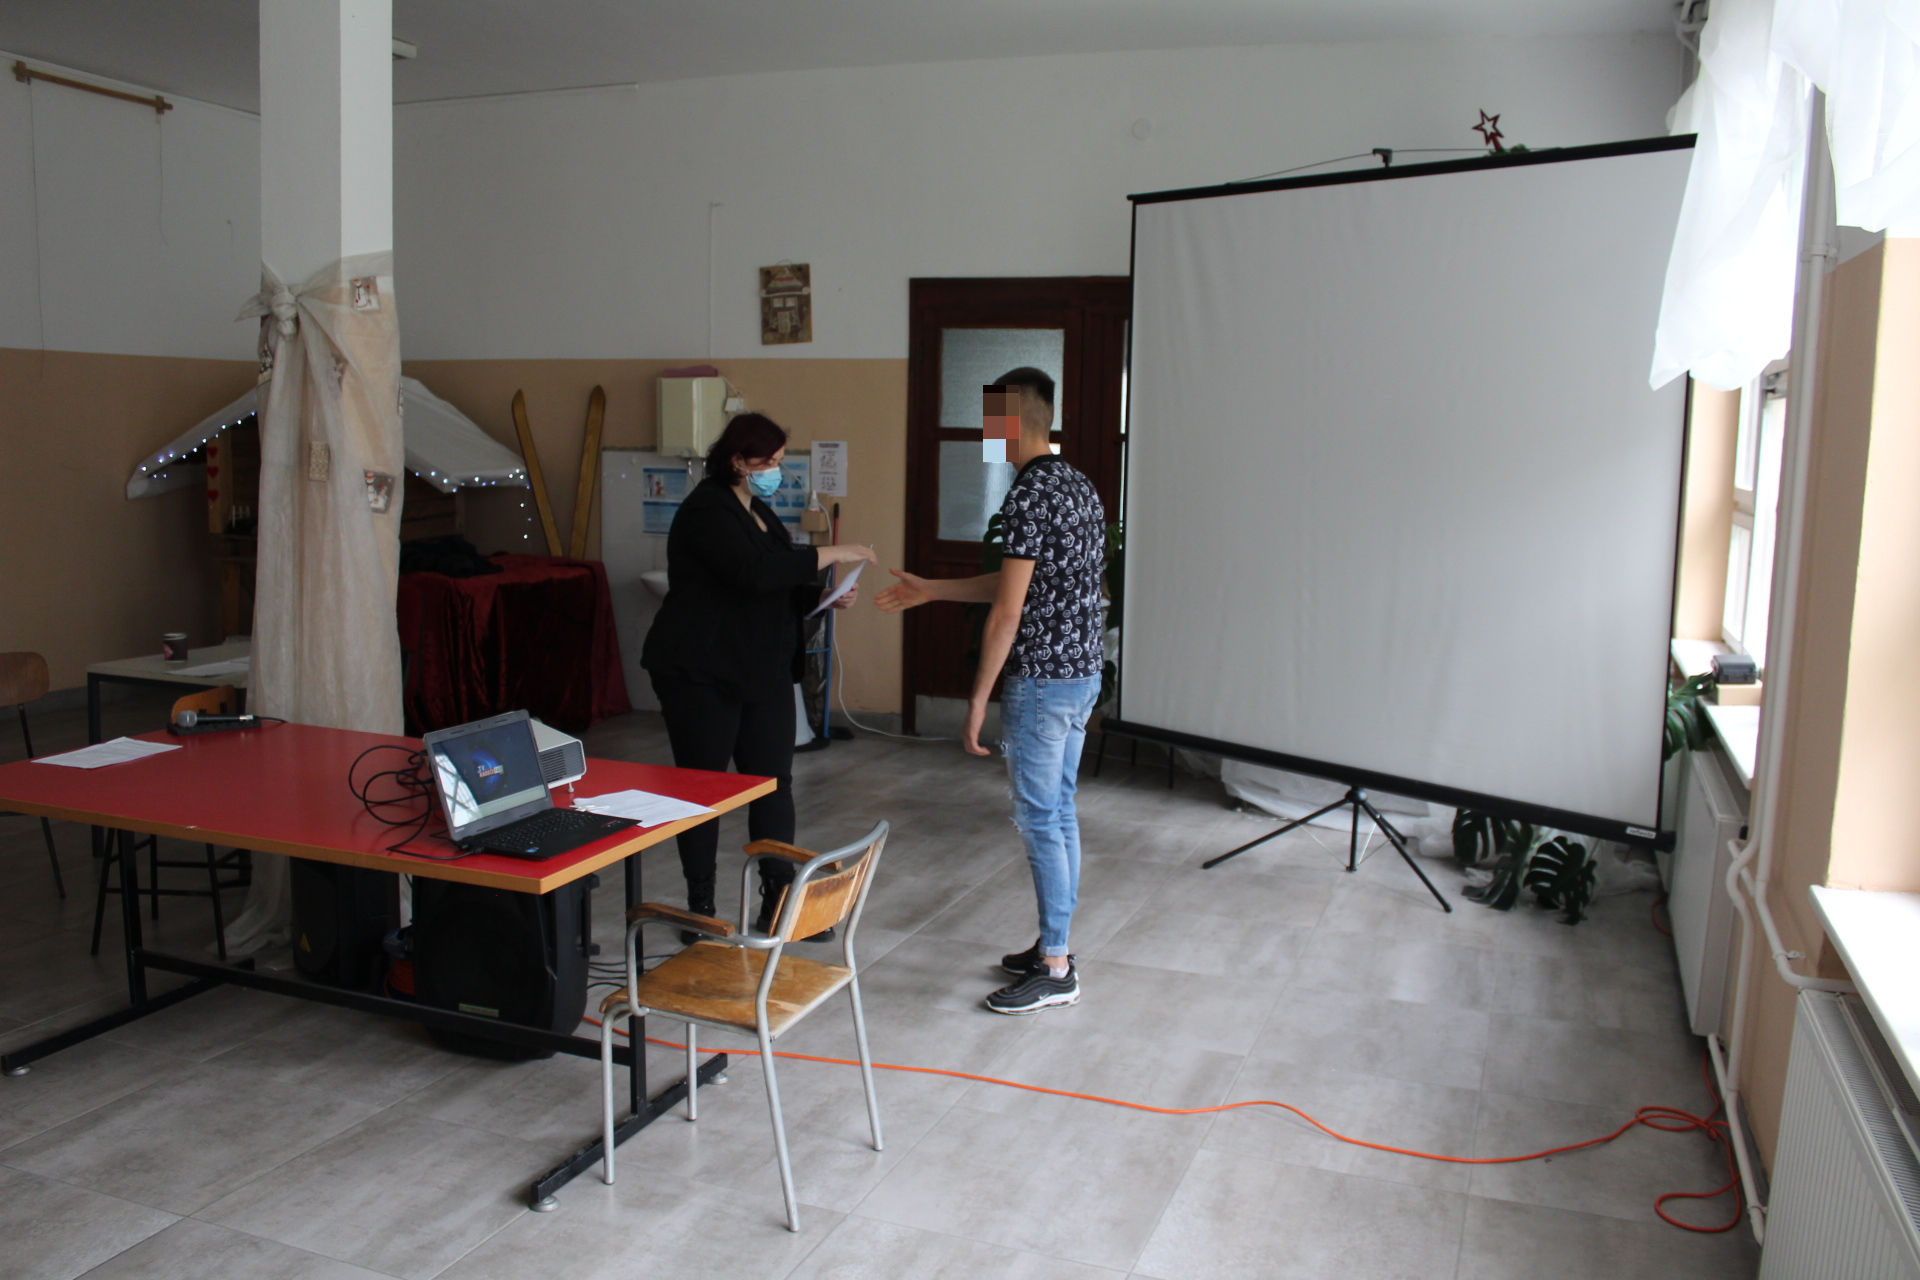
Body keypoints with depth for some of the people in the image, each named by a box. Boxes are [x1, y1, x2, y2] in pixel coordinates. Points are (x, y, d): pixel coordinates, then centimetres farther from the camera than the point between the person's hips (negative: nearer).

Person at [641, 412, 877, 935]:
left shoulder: (758, 513, 15)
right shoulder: (707, 511, -14)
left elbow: (780, 591, 20)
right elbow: (755, 573, -30)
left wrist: (827, 595, 2)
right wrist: (830, 554, -25)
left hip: (763, 673, 8)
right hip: (701, 675, -8)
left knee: (774, 783, 6)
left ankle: (778, 901, 15)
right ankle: (700, 907, 16)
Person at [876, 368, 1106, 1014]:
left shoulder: (1028, 495, -18)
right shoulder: (1081, 488, 12)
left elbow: (1007, 609, -21)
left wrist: (977, 700, -16)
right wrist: (929, 590, 23)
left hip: (1041, 680, -10)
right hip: (1083, 673, 10)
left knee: (1039, 820, -1)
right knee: (1059, 812, 16)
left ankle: (1055, 971, 7)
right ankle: (1054, 946, 26)